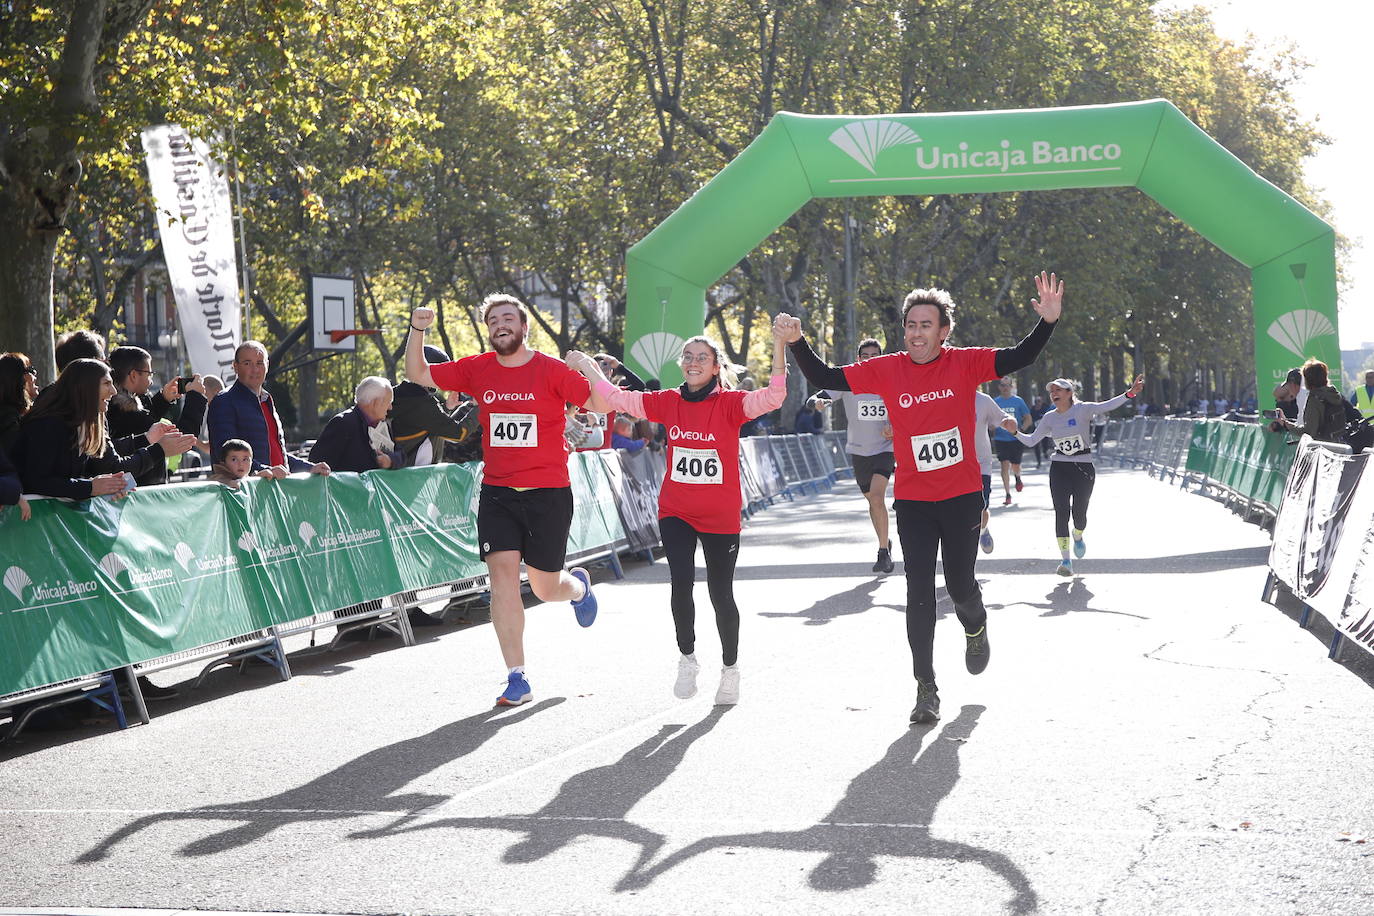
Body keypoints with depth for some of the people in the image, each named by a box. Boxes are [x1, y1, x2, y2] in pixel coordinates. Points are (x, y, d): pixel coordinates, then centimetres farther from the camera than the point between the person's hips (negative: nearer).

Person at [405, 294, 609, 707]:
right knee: (502, 574, -11)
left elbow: (600, 405, -7)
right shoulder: (478, 370, 5)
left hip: (548, 494, -2)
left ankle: (578, 586, 45)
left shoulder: (552, 370, -5)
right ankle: (517, 679, -7)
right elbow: (418, 374, 9)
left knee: (546, 588, 6)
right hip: (497, 493, 3)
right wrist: (417, 330, -5)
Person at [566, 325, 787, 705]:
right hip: (675, 513, 2)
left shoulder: (729, 403, -9)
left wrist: (779, 347, -32)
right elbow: (618, 398, 8)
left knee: (721, 595, 6)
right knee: (681, 582, -17)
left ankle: (730, 668, 28)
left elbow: (773, 397, -23)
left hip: (720, 517, -2)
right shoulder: (669, 402, 2)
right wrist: (587, 367, 6)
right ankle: (687, 659, 3)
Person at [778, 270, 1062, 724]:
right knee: (919, 592, -2)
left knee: (960, 585, 8)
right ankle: (926, 688, 5)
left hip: (962, 496, -1)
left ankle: (976, 629, 45)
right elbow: (826, 378, -1)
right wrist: (797, 343, -16)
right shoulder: (887, 370, -3)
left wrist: (1047, 321, -27)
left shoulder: (965, 363, -5)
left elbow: (1019, 358, -11)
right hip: (913, 500, 1)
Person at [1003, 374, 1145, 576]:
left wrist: (1129, 394, -36)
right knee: (1061, 512, -8)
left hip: (1084, 468, -2)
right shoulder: (1049, 418, 4)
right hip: (1059, 468, 2)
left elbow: (1106, 406, -22)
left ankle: (1078, 536, 38)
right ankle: (1065, 561, -6)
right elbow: (1031, 440, 10)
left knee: (1079, 512, 0)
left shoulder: (1082, 409, -7)